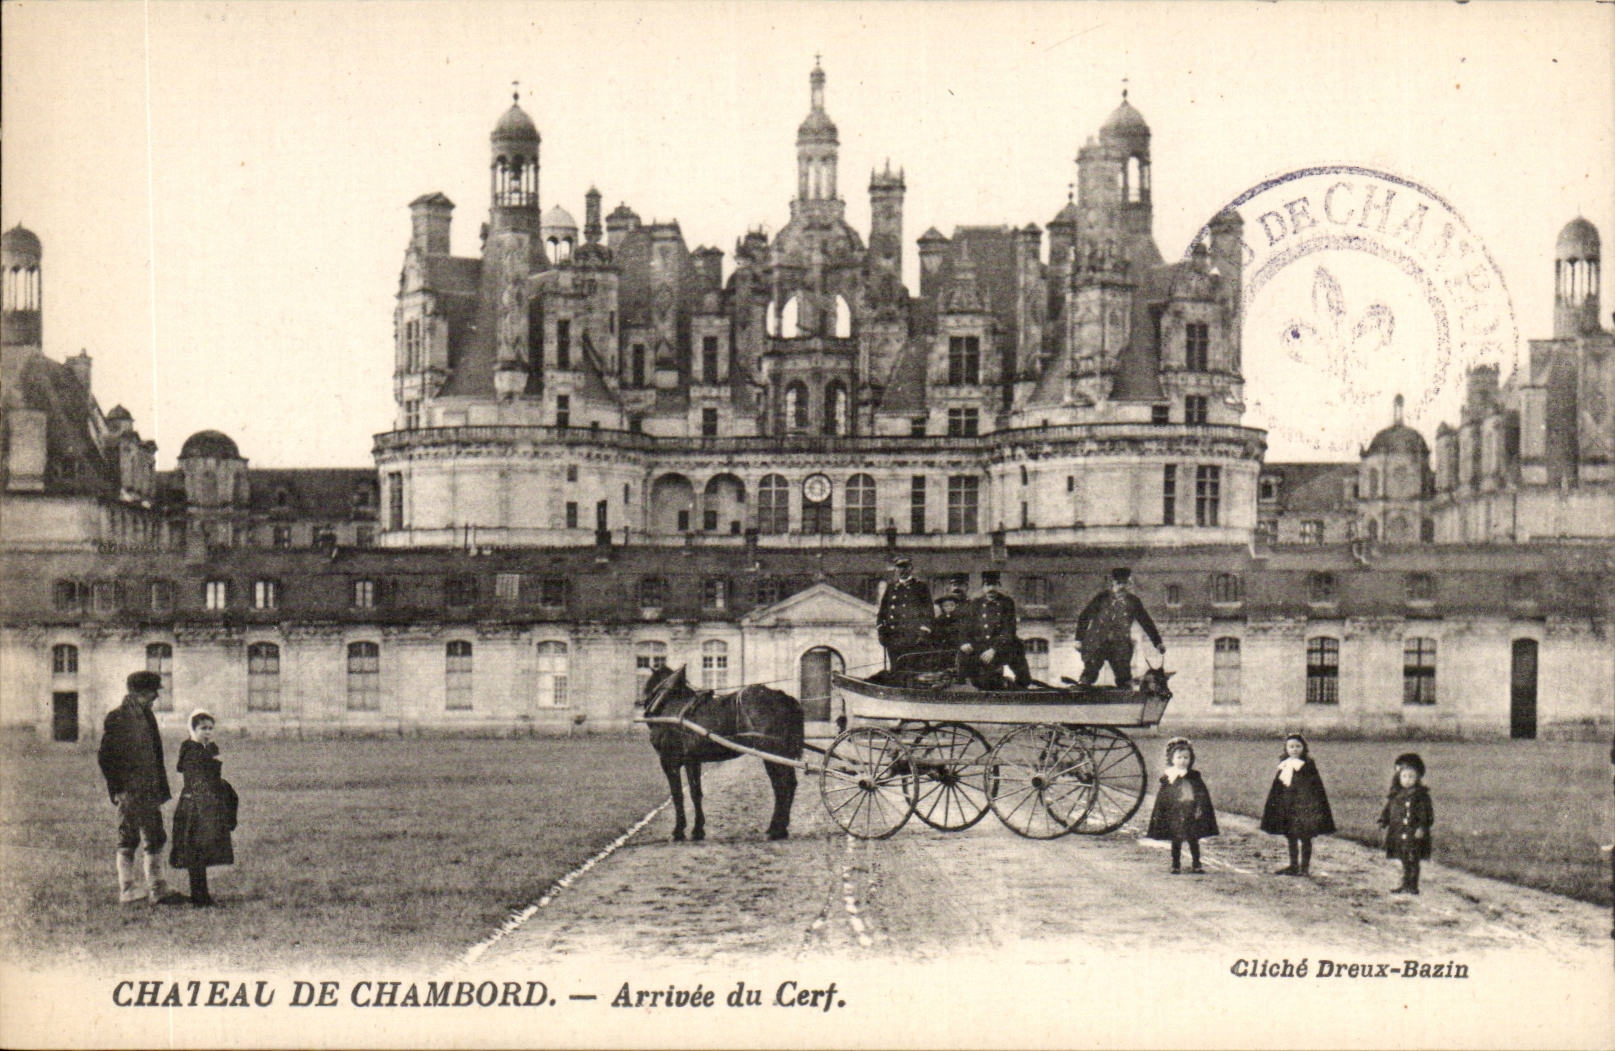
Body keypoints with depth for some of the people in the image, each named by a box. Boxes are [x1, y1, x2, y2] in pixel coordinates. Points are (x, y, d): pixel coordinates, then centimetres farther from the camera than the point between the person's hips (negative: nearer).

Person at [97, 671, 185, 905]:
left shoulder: (147, 716, 16)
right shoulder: (116, 718, -6)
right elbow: (104, 757, -8)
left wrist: (162, 789, 16)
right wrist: (118, 789, -13)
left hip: (149, 791, 8)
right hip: (129, 791, -8)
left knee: (156, 840, 7)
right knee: (128, 840, -3)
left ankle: (157, 891, 10)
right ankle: (128, 889, 3)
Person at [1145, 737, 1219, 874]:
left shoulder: (1194, 777, 2)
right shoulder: (1167, 778, 1)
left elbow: (1202, 795, 3)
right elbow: (1161, 798, 3)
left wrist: (1200, 809, -8)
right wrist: (1158, 816, 1)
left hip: (1192, 815, 0)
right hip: (1174, 815, 0)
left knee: (1194, 841, 4)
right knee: (1176, 842, 6)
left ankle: (1196, 865, 13)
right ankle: (1176, 866, 14)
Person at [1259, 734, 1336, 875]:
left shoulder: (1308, 765, -6)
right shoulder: (1283, 766, 9)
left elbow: (1316, 787, -6)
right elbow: (1276, 788, 14)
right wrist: (1271, 807, 12)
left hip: (1304, 805, -6)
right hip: (1287, 806, 6)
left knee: (1305, 837, -2)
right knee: (1291, 837, 12)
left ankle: (1305, 867, 5)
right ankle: (1294, 865, 22)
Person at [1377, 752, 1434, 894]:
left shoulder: (1421, 796, -6)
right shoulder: (1395, 796, 12)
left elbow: (1426, 813, -10)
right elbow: (1388, 811, 18)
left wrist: (1422, 827, -20)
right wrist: (1383, 821, 5)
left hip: (1413, 834, -6)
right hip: (1397, 833, 6)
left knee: (1412, 861, -5)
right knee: (1404, 861, 14)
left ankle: (1413, 886, 1)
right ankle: (1405, 885, 22)